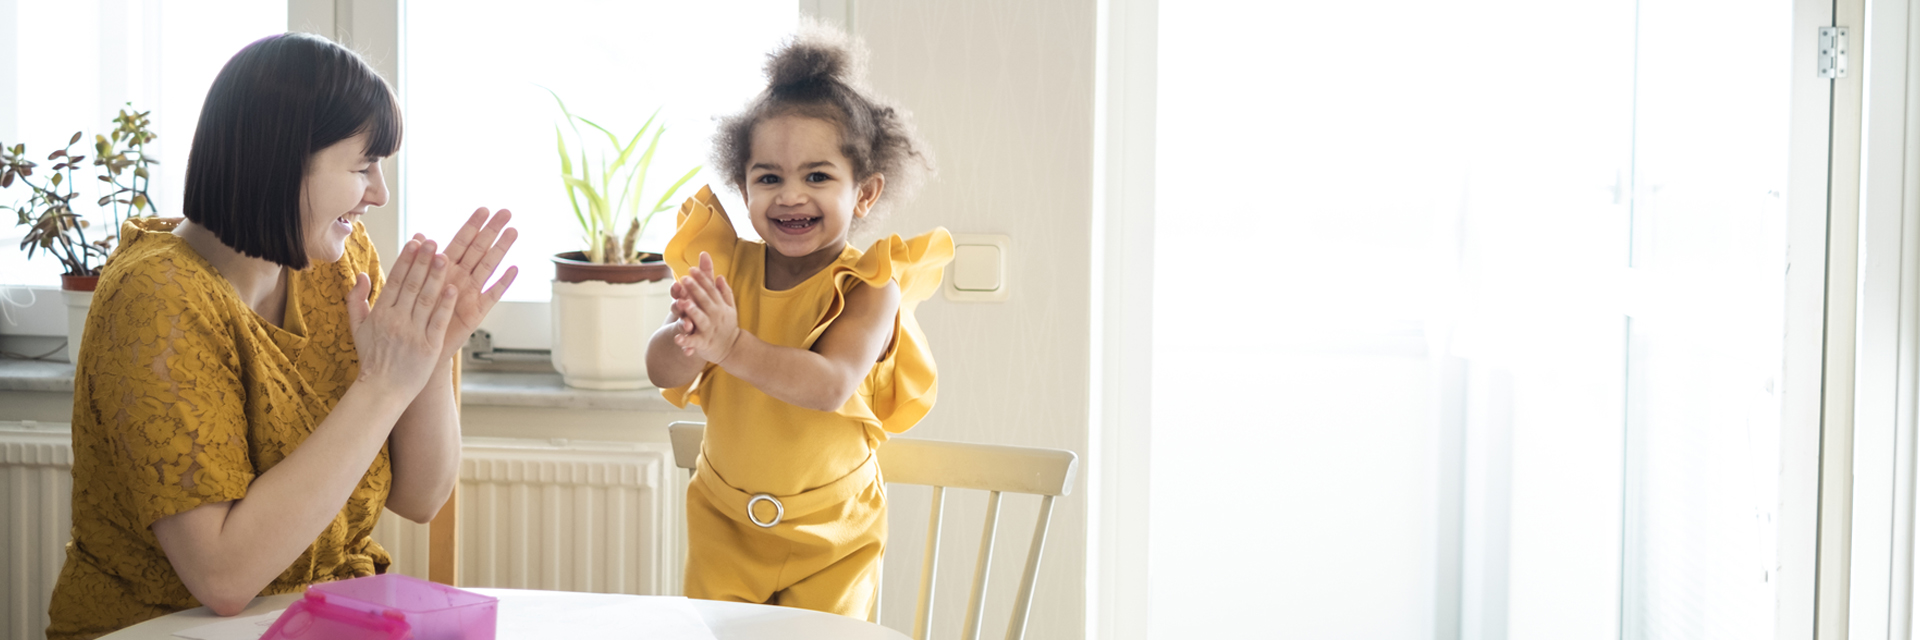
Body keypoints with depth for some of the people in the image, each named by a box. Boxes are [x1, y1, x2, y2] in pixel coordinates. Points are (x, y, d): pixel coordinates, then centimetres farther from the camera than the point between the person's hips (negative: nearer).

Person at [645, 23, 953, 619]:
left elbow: (831, 385, -32)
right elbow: (663, 373, -16)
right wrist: (689, 336, -38)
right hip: (725, 521, 3)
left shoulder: (869, 288, -17)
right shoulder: (725, 267, -8)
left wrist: (732, 345, -44)